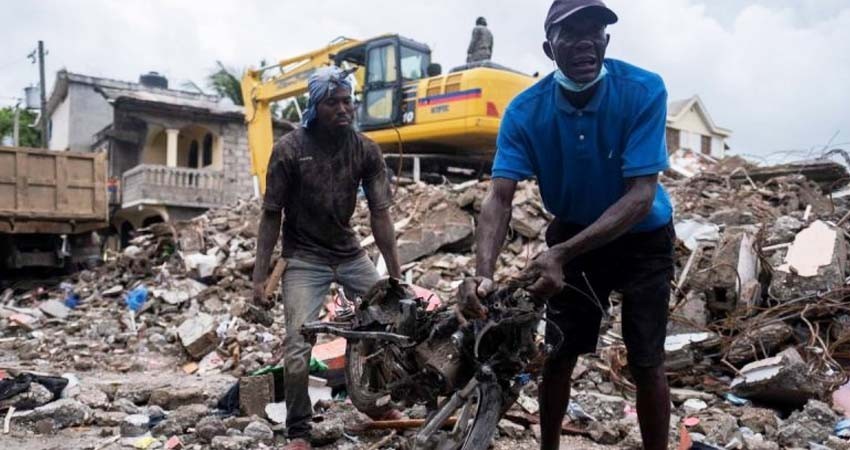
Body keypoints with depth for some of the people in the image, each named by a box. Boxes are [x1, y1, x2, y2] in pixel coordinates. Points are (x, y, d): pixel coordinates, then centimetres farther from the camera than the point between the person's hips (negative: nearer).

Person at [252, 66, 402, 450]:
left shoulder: (366, 150, -6)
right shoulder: (289, 148, -14)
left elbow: (380, 214, -7)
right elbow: (271, 215, -9)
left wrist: (396, 275, -11)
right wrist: (259, 277, -11)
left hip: (351, 253, 4)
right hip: (304, 259, -3)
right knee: (298, 346, -13)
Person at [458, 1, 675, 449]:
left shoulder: (643, 91, -25)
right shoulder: (526, 110, -19)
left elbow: (641, 194, -31)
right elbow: (499, 196, -25)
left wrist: (561, 254, -42)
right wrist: (483, 272, -44)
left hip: (641, 238, -2)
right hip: (573, 233, 2)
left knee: (645, 363, -3)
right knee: (559, 354, 6)